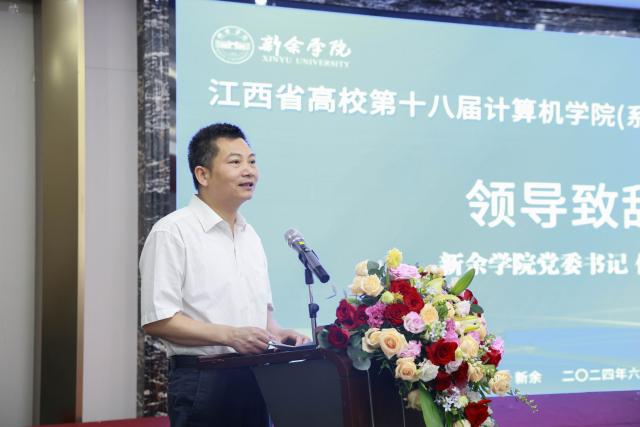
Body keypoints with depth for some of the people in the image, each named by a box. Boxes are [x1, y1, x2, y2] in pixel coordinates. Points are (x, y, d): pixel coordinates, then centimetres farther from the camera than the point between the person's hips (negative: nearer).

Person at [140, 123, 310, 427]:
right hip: (202, 384, -7)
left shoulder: (250, 236, 17)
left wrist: (276, 334, 4)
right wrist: (230, 336, -21)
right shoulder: (172, 233, -8)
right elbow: (157, 320, -15)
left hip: (254, 380, 7)